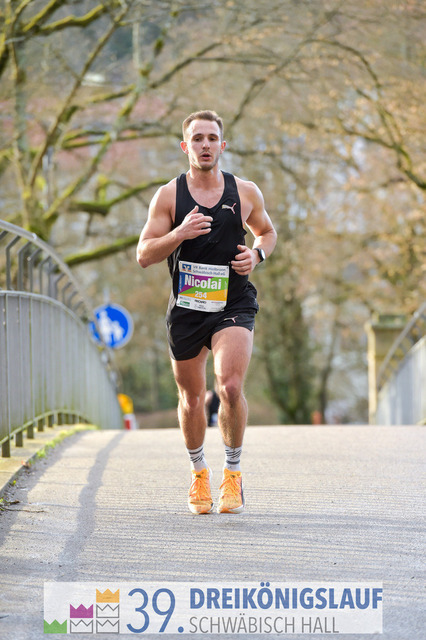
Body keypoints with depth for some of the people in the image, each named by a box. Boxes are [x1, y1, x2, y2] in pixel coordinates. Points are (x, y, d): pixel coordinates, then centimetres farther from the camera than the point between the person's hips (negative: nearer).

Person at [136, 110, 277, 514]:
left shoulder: (245, 192, 2)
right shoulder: (168, 196, -1)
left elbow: (267, 231, 20)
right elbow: (144, 255, -3)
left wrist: (257, 254, -2)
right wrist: (179, 234, -21)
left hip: (233, 305, -1)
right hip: (185, 309, 1)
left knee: (230, 387, -21)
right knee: (191, 398, 12)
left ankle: (233, 471, 0)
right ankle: (199, 472, 36)